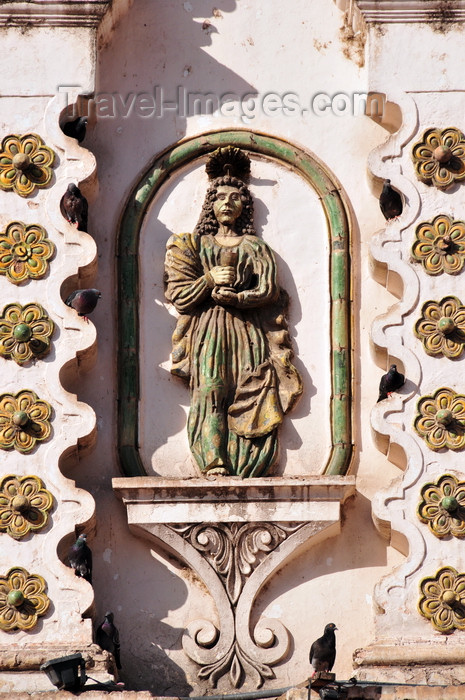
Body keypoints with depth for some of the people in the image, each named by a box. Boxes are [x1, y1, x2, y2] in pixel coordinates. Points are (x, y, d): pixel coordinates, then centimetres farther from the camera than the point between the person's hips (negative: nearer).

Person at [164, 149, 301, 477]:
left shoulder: (256, 247, 17)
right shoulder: (195, 245, 17)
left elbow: (268, 291, 2)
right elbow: (179, 294, 7)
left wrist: (231, 296, -10)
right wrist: (210, 280, -8)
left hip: (248, 333, 0)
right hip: (208, 333, 0)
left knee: (249, 401, -14)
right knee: (210, 392, -20)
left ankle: (245, 472, -22)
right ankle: (214, 466, -30)